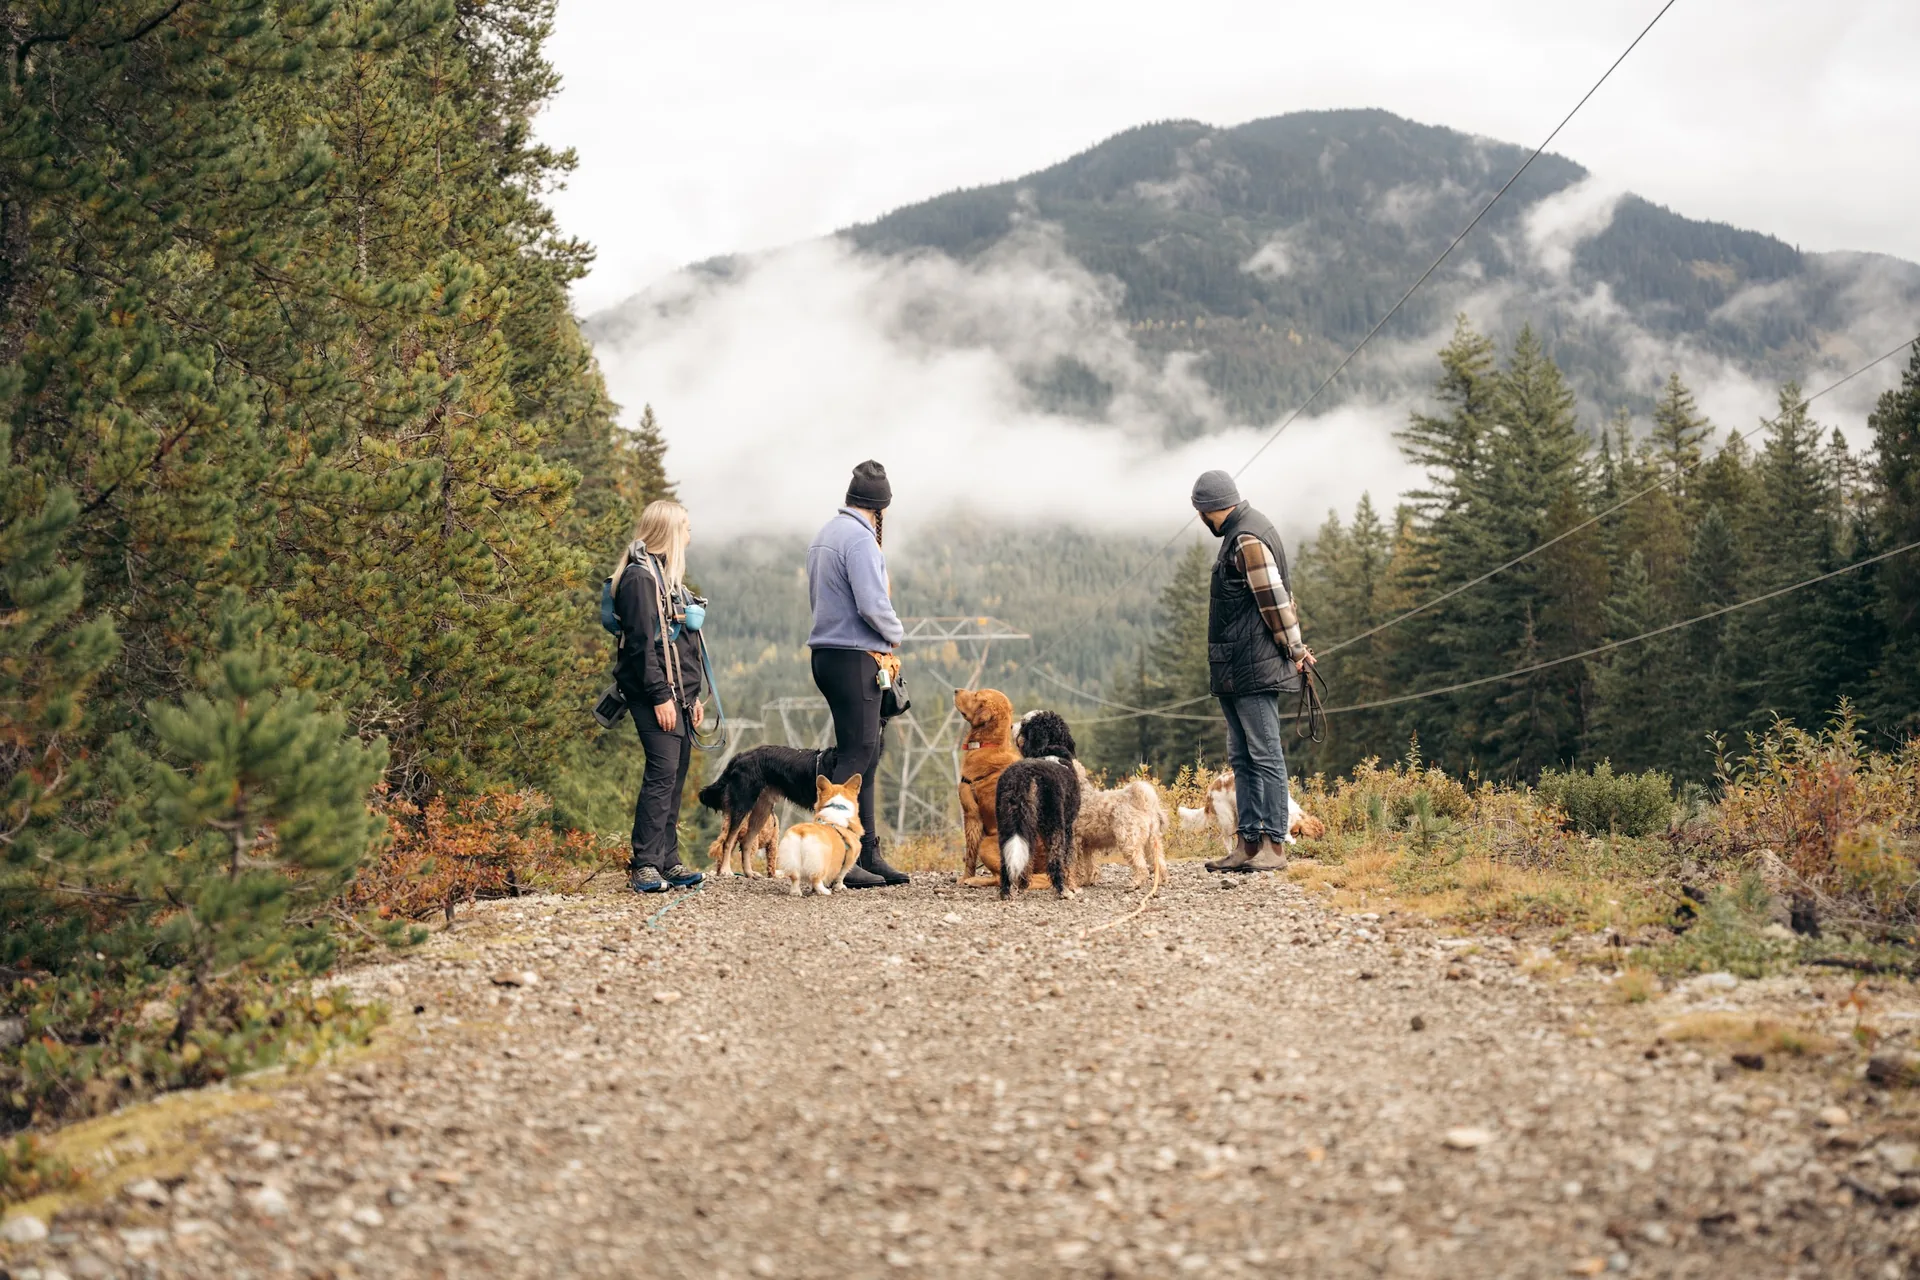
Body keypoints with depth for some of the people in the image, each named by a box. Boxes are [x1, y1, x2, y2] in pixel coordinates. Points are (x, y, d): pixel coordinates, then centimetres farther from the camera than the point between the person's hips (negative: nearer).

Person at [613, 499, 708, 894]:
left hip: (678, 693, 10)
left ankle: (668, 862, 11)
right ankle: (644, 866, -12)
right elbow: (641, 643, -17)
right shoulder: (640, 576, -10)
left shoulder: (667, 574, 20)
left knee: (676, 776, 8)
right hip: (656, 693, -10)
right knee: (662, 772, -13)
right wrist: (660, 696, -20)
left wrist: (693, 696, 20)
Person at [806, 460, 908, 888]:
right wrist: (895, 635, 0)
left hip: (828, 655, 10)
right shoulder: (860, 538, -13)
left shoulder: (824, 535, 17)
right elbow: (872, 605, -22)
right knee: (855, 755, -8)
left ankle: (868, 854, 16)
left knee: (866, 754, 13)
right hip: (854, 658, -10)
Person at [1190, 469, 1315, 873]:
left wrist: (1294, 648, -8)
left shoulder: (1248, 541, -16)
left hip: (1254, 670, -11)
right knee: (1242, 759, 11)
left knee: (1265, 757, -8)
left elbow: (1275, 599, -17)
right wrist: (1293, 646, 16)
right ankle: (1250, 843, 15)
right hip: (1235, 670, 11)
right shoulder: (1241, 534, 16)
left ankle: (1274, 845, -6)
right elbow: (1279, 599, 18)